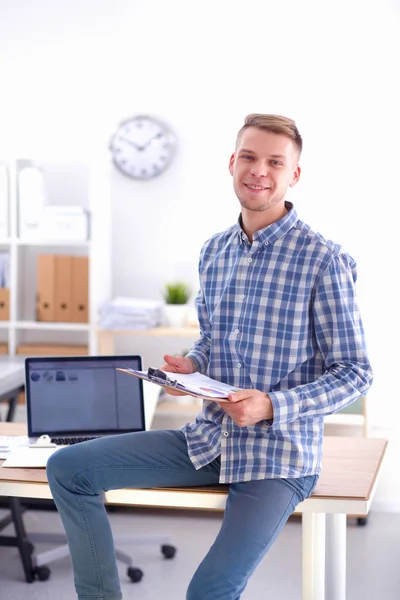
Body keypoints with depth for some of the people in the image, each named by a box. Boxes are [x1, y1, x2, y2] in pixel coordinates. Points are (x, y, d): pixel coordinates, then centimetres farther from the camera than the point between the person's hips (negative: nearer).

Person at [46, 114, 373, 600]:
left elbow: (354, 373, -10)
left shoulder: (325, 260, -12)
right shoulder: (213, 251, 7)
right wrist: (191, 367, -2)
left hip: (279, 453, -6)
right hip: (209, 439, 7)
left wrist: (273, 406, -22)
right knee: (67, 468, 0)